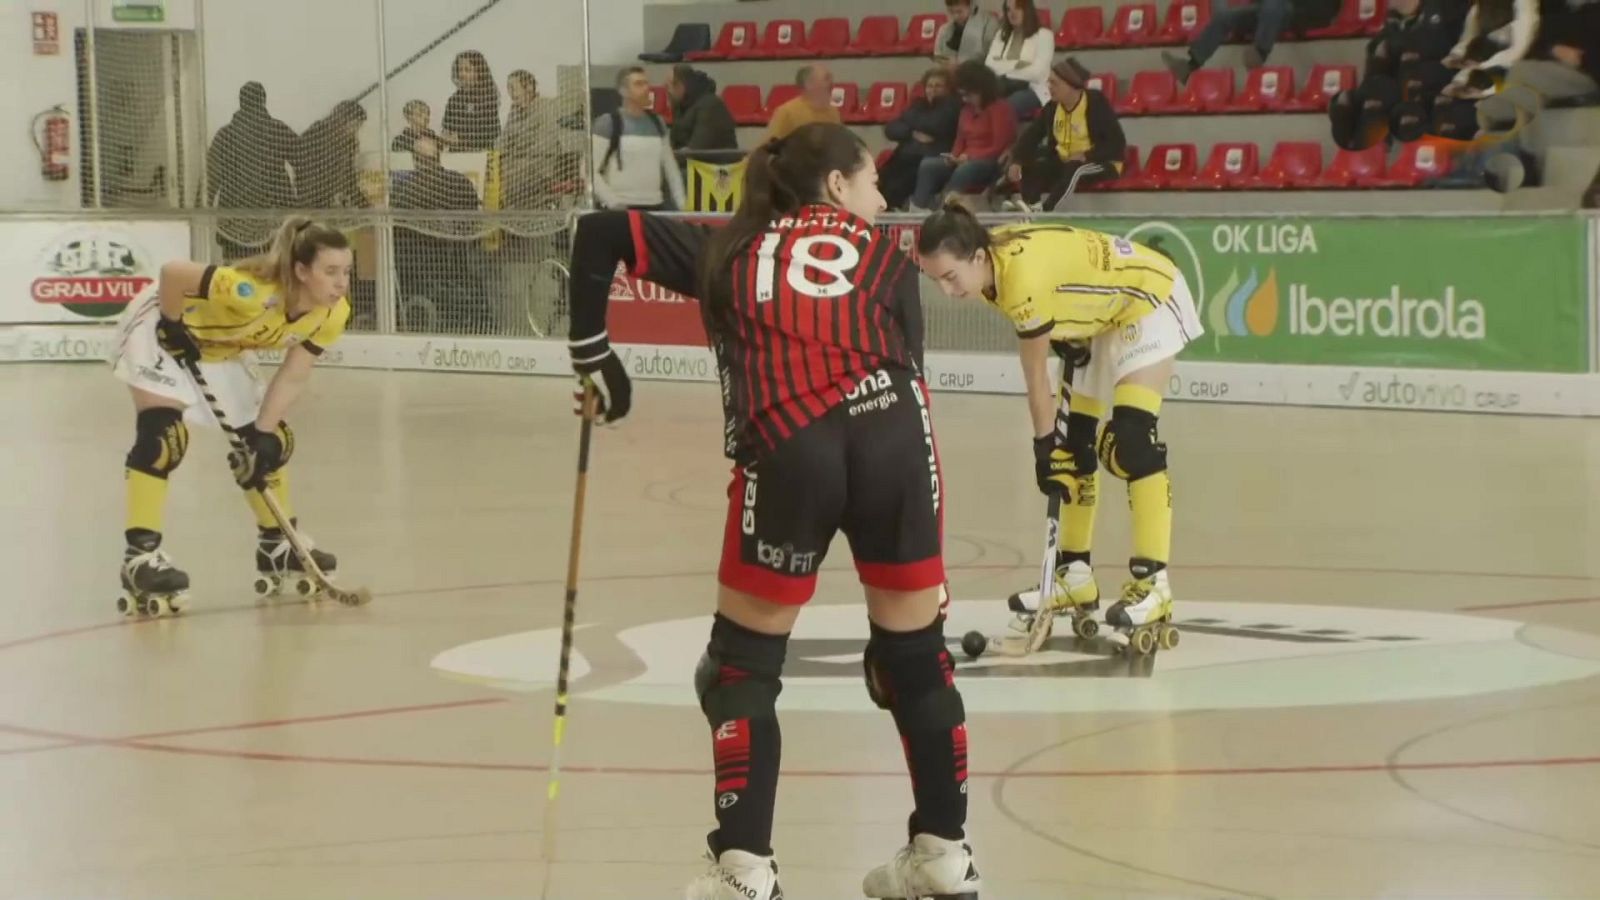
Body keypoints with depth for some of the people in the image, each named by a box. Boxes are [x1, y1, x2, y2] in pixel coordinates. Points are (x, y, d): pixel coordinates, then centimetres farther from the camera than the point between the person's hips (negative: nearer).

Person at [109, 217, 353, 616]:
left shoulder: (333, 314, -17)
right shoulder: (253, 294, -40)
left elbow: (294, 376, -12)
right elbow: (172, 273, -36)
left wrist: (263, 433, -19)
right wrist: (174, 328, -23)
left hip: (215, 348, 8)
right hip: (162, 329, -8)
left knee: (274, 441, 11)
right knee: (164, 434, -25)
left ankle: (277, 544, 30)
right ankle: (140, 556, -25)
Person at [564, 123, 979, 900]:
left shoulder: (727, 251, 27)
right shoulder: (884, 257, 26)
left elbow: (599, 232, 20)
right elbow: (906, 372, 17)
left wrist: (590, 351, 30)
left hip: (789, 448, -1)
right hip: (895, 441, 1)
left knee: (743, 662, 15)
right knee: (914, 655, 19)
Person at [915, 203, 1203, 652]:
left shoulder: (1025, 278, -36)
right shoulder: (992, 254, -13)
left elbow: (1036, 379, -25)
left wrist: (1045, 445, -16)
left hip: (1149, 299, -9)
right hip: (1101, 313, 9)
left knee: (1131, 438, -20)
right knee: (1073, 442, 7)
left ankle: (1153, 582, -20)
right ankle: (1075, 574, 15)